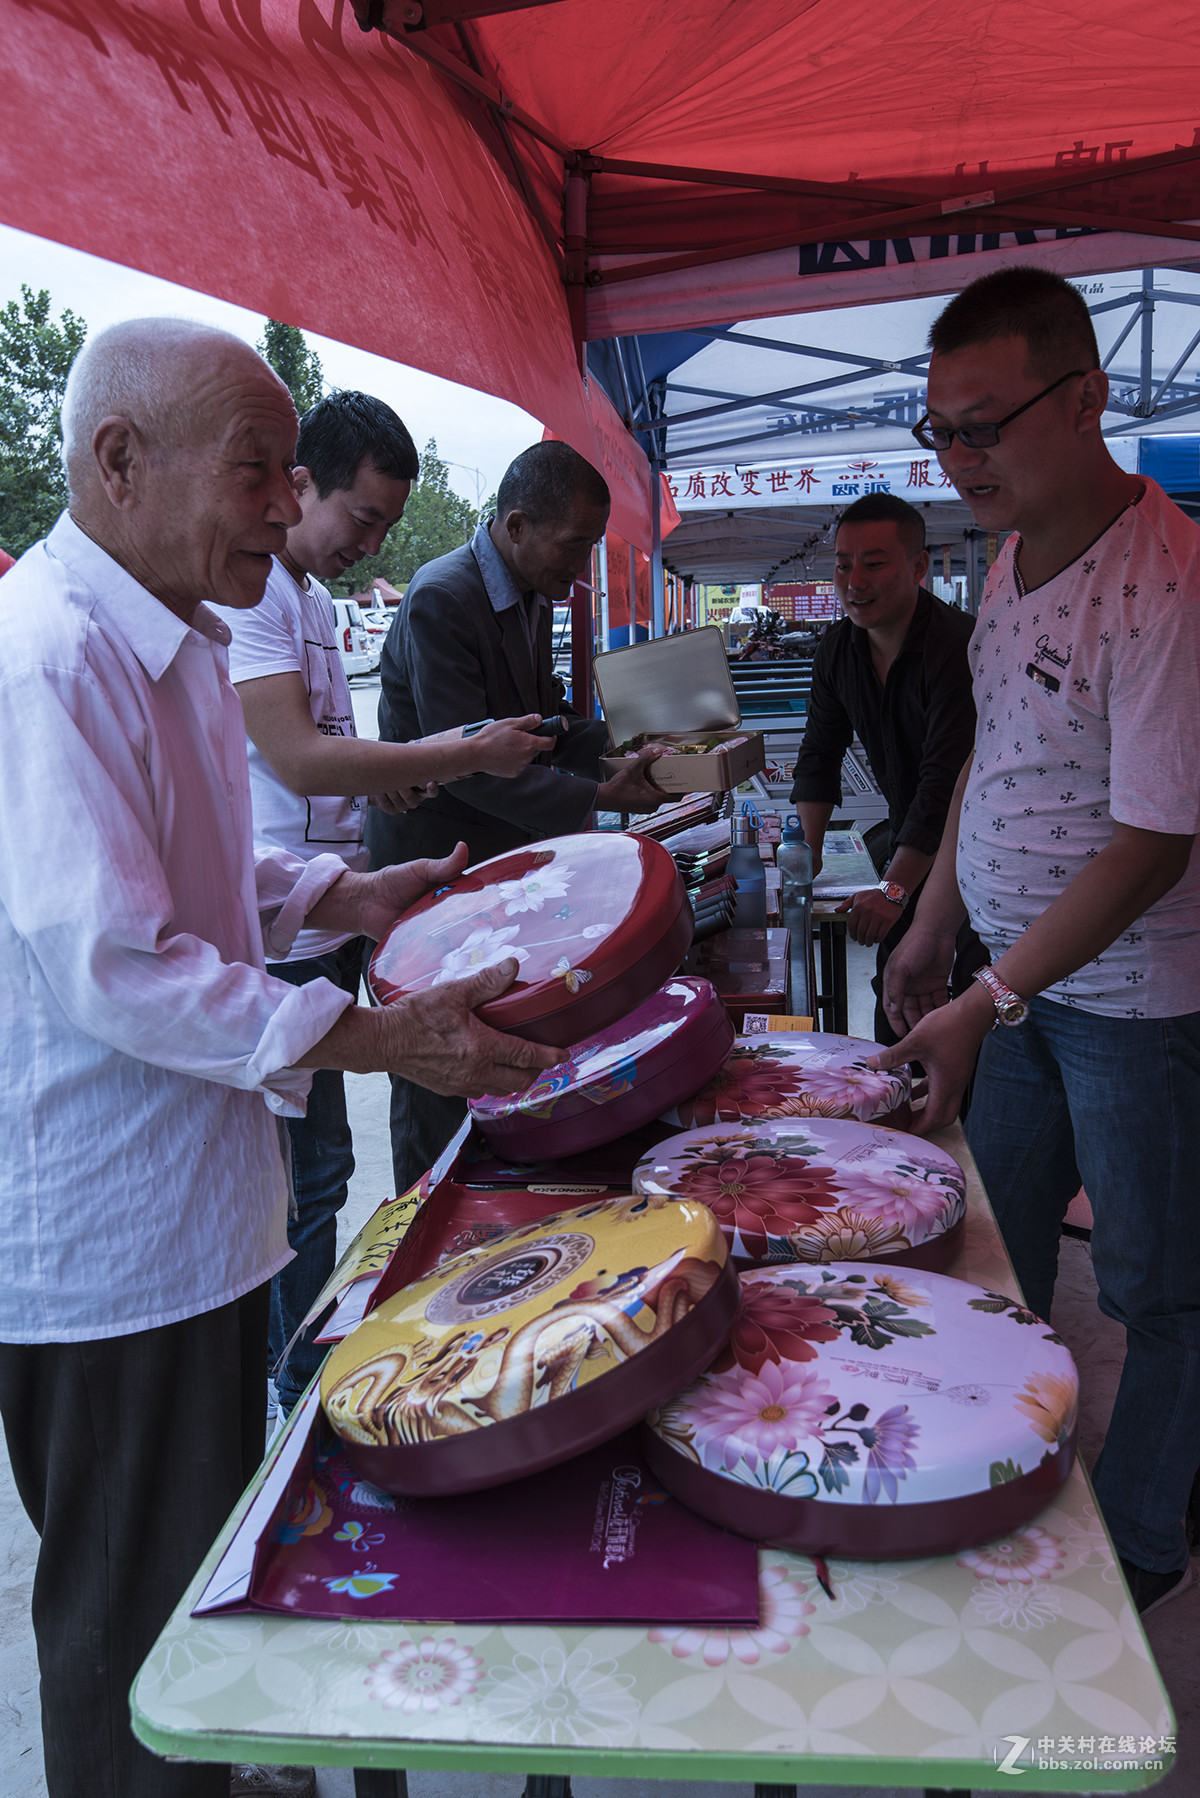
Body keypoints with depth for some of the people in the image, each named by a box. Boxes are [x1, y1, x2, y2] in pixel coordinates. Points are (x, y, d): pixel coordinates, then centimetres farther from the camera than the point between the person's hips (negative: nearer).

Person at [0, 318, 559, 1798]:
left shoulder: (170, 642, 11)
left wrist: (343, 898, 6)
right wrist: (375, 1038, -27)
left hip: (194, 1202, 10)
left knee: (213, 1555, 26)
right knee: (133, 1621, 10)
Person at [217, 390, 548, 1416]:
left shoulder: (311, 594, 18)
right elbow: (297, 758, -21)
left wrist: (389, 773, 8)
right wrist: (470, 755, -15)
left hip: (322, 932, 10)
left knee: (316, 1168, 18)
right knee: (302, 1179, 0)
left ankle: (310, 1377, 33)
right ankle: (297, 1393, 17)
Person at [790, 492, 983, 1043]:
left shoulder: (958, 647, -26)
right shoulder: (838, 647, -1)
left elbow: (947, 781, -30)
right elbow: (820, 753, 8)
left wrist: (894, 888, -31)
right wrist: (807, 847, -2)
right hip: (910, 837, 7)